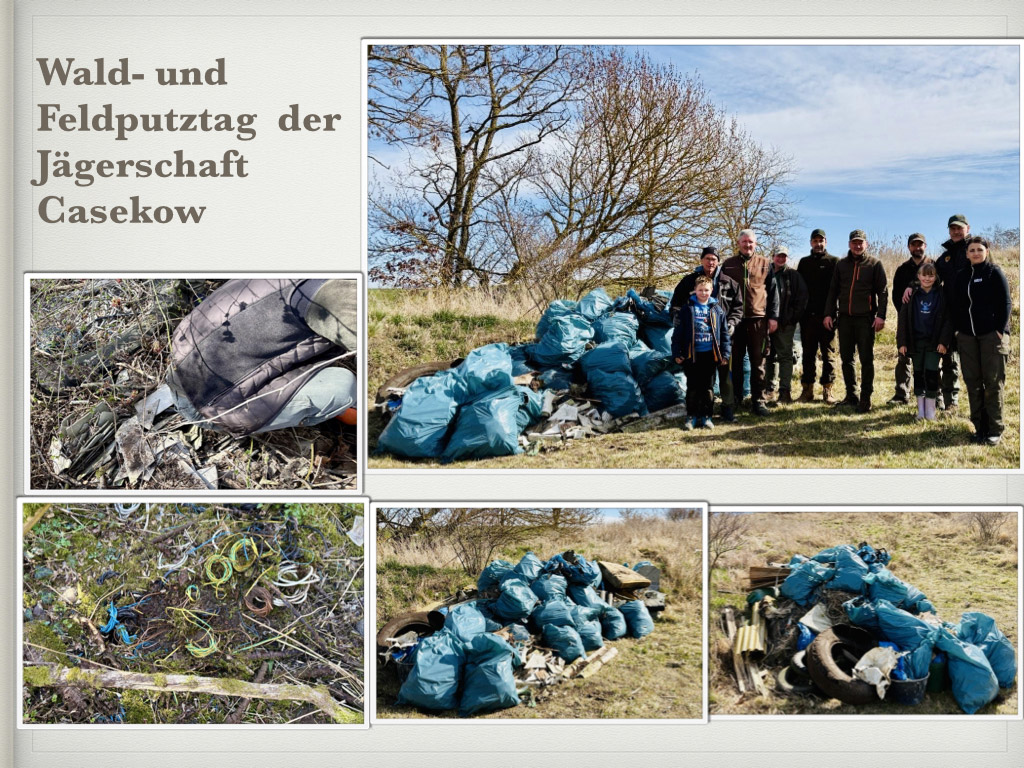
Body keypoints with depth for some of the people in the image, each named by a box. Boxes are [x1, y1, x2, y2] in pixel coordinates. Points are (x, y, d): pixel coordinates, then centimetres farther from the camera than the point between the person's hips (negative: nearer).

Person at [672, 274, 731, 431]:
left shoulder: (717, 309, 6)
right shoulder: (687, 309, 0)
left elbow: (724, 333, 10)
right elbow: (678, 332, 2)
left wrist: (725, 353, 4)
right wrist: (676, 353, -3)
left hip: (710, 354, 1)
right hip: (691, 354, -1)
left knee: (707, 387, 7)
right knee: (692, 387, 3)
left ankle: (705, 416, 15)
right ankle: (692, 416, 11)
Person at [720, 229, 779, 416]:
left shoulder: (765, 264, 8)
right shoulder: (728, 264, 10)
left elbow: (773, 292, 8)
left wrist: (773, 316, 1)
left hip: (758, 320, -1)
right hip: (734, 319, 1)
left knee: (758, 363, 1)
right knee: (735, 362, 6)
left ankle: (758, 401, 6)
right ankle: (733, 400, 13)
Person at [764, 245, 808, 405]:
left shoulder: (793, 275, 2)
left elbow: (802, 297, -1)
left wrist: (793, 317, -7)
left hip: (785, 323, -4)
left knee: (785, 356, -4)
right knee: (769, 356, 10)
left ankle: (785, 392, -6)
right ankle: (768, 389, 18)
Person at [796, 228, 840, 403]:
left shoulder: (834, 262, 4)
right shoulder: (804, 262, 13)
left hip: (827, 315, -3)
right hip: (807, 316, 3)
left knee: (828, 354, 2)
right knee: (808, 354, 6)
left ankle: (827, 390, 6)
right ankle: (807, 389, 10)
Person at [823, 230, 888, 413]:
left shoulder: (874, 264, 2)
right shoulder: (841, 264, 12)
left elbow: (883, 291, -2)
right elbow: (833, 291, 14)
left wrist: (881, 315, -12)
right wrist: (829, 313, 5)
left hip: (865, 318, -4)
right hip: (844, 318, 4)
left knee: (866, 359, -2)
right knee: (846, 358, 8)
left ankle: (865, 398, 3)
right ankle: (851, 395, 17)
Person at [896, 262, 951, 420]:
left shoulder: (940, 296, -1)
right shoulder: (912, 296, 2)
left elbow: (947, 320, -1)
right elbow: (902, 318, 2)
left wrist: (943, 341, -10)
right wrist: (902, 342, -4)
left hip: (933, 342, -2)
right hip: (916, 341, 2)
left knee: (931, 373, -7)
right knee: (918, 373, 8)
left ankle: (930, 408, 4)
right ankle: (920, 409, 16)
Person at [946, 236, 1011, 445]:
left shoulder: (995, 273, -1)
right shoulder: (960, 276, 11)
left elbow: (1005, 303, -5)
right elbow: (952, 305, 13)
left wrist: (1000, 330, -12)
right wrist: (957, 330, 5)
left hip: (992, 334, -4)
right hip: (967, 336, 5)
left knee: (993, 382, -3)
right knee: (972, 382, 5)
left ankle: (995, 429, 0)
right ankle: (980, 427, 12)